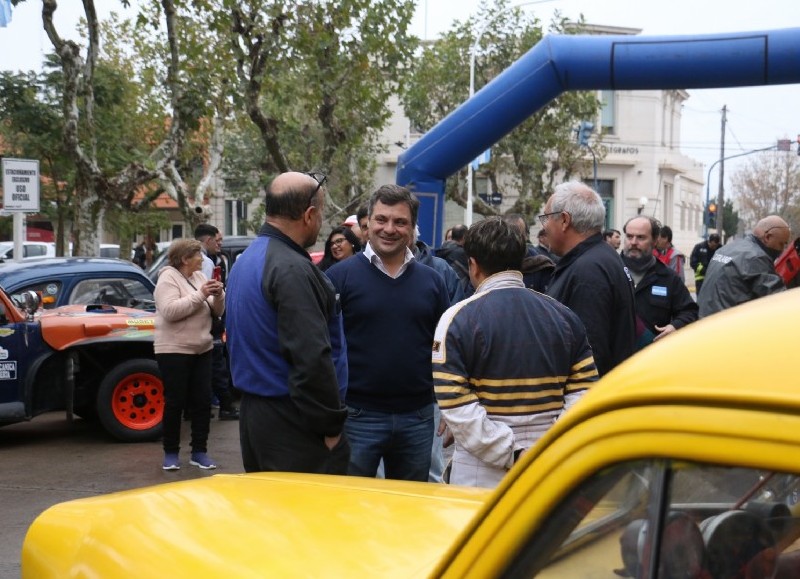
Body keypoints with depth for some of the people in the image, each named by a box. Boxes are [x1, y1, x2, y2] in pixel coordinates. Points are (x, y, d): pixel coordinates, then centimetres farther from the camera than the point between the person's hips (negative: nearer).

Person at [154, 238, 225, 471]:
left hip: (202, 350, 6)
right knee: (175, 402, 1)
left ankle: (199, 452, 15)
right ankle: (170, 453, 12)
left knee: (202, 401, 6)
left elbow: (216, 311, 11)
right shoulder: (168, 279, -10)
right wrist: (200, 295, -24)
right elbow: (169, 311, -24)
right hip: (173, 351, -6)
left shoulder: (199, 277, 10)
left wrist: (218, 295, -10)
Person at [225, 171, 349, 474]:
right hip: (292, 423, -10)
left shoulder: (246, 260, 13)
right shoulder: (292, 269, -19)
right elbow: (312, 357, -24)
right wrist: (331, 426, -15)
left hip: (252, 411, 10)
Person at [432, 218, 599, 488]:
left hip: (481, 477, -4)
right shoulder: (565, 316, 5)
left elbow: (455, 405, -17)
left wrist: (512, 454, -14)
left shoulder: (459, 319, -8)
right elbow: (583, 393, -1)